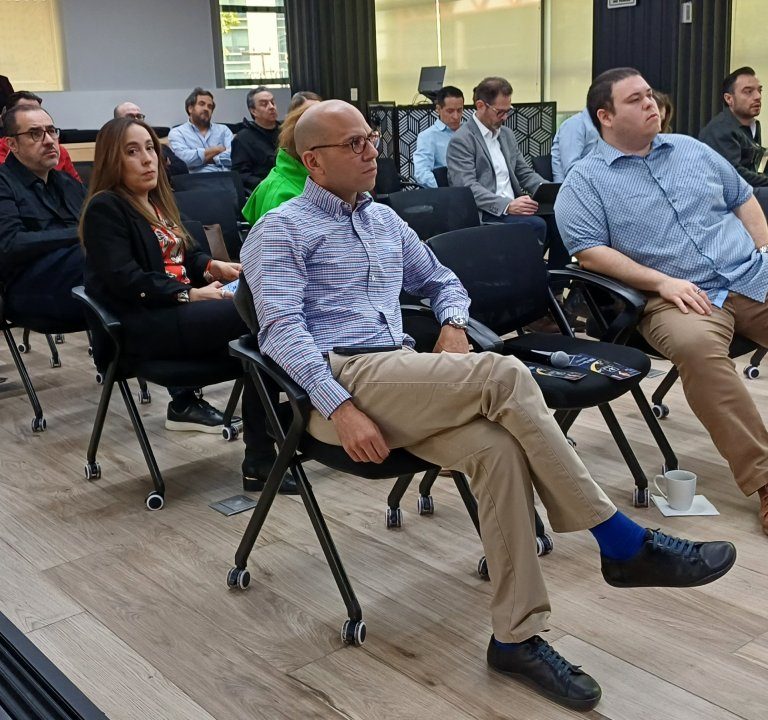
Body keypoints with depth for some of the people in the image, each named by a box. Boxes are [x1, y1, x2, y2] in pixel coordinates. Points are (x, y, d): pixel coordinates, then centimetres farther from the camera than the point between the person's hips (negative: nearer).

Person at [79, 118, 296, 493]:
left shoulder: (156, 201, 21)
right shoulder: (105, 208, -5)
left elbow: (183, 255, 28)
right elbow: (125, 279, -16)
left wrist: (214, 266, 6)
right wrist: (190, 294, -19)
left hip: (179, 308, 8)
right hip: (144, 324, -8)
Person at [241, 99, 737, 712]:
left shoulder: (384, 219, 24)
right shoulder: (280, 231, 3)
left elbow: (441, 281, 32)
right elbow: (281, 327, -11)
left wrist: (452, 325, 7)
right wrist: (341, 409, -24)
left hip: (404, 380, 6)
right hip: (340, 379, -6)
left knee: (497, 446, -26)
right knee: (504, 376, -26)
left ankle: (517, 635, -18)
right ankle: (625, 544, -19)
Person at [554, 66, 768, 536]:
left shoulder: (691, 150, 20)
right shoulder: (586, 181, 4)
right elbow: (589, 251, -7)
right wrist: (664, 281, -14)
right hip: (679, 299, -5)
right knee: (694, 345, -38)